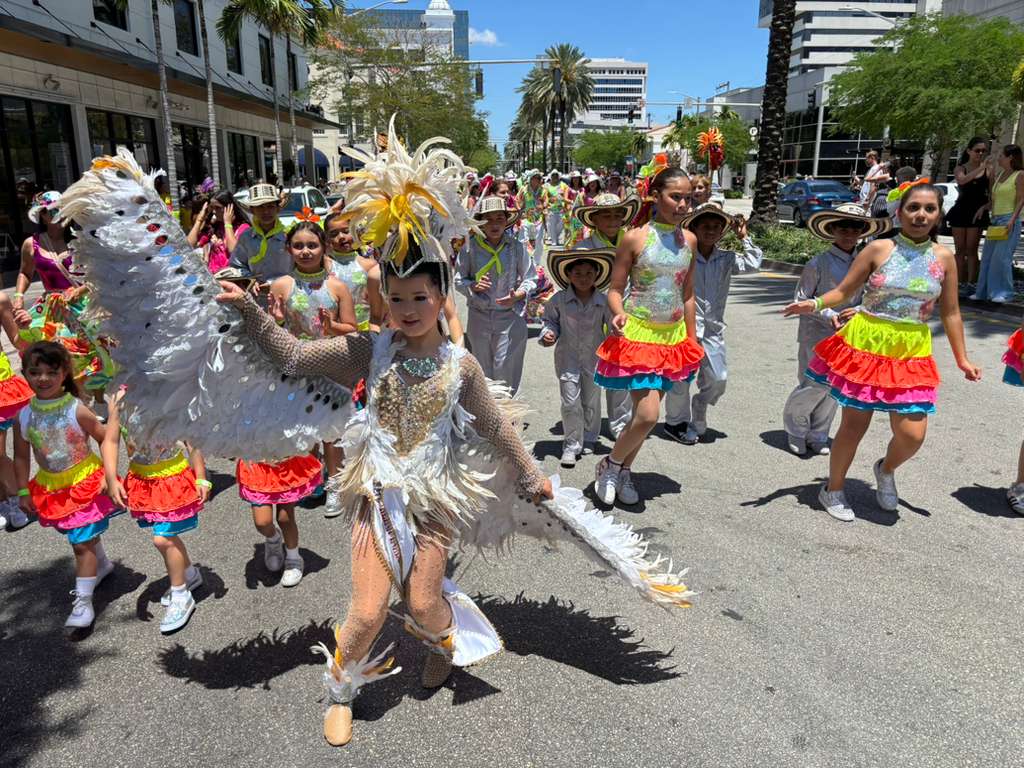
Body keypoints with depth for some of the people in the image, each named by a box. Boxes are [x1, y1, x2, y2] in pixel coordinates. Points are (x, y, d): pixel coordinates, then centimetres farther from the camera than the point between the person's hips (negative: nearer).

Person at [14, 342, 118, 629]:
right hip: (51, 487, 5)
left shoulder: (77, 411, -19)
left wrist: (108, 475, -13)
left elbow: (106, 440, -10)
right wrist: (23, 491, 4)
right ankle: (102, 565, 49)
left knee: (82, 542, -3)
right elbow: (21, 457, 3)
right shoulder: (23, 416, -7)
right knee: (85, 536, 23)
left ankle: (83, 602, 5)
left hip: (85, 482, -5)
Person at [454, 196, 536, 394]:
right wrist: (473, 286, -17)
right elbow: (459, 280, 3)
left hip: (510, 317, -1)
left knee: (505, 370, -1)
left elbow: (530, 278, 4)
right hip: (479, 316, 1)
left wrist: (518, 295, -15)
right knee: (483, 371, 14)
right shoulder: (470, 247, -5)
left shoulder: (516, 247, -3)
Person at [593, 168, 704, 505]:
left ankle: (624, 471, 29)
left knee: (648, 413, 10)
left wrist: (692, 341, 13)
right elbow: (616, 289, -5)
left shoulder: (689, 239, 6)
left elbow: (688, 295, 12)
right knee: (648, 414, -14)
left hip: (673, 336, 5)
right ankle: (610, 465, 13)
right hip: (638, 334, -5)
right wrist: (619, 314, -26)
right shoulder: (635, 238, -9)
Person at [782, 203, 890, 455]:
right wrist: (828, 316, -20)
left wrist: (859, 311, -13)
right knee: (814, 385, -8)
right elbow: (801, 300, -8)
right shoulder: (818, 263, -10)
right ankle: (795, 430, 17)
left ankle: (817, 436, 26)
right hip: (816, 333, -5)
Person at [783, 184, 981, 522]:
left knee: (912, 434, -5)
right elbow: (843, 291, -2)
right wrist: (815, 304, -22)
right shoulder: (878, 249, -3)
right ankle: (833, 490, 25)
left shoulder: (943, 258, 4)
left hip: (911, 354, 2)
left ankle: (886, 469, 31)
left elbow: (951, 313, 11)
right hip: (866, 345, -2)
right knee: (854, 425, 4)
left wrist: (962, 359, 13)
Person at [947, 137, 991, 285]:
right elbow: (961, 180, -19)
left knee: (971, 249, -4)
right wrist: (980, 168, -28)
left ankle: (971, 283, -3)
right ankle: (960, 283, 9)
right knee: (960, 250, 4)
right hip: (960, 211, 1)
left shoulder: (989, 169, 3)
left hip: (978, 213, -1)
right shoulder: (960, 168, 4)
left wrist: (984, 207, -12)